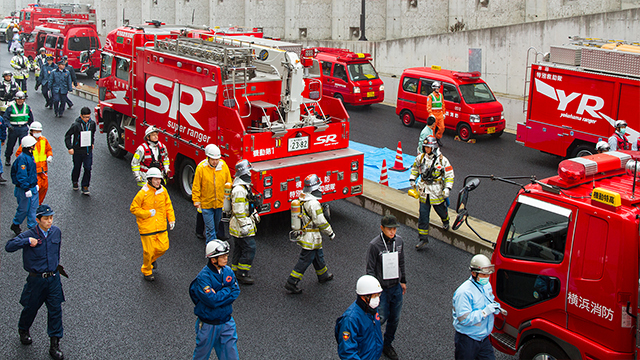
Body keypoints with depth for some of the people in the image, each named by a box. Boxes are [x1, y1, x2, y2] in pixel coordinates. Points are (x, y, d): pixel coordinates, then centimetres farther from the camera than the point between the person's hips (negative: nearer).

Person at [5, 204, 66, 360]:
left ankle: (54, 345, 11)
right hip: (36, 279, -3)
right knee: (31, 307, 15)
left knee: (56, 310, 1)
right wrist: (27, 241, -32)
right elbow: (9, 246, -24)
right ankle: (23, 330, 47)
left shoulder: (56, 232, -1)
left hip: (54, 278, 3)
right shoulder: (29, 234, -14)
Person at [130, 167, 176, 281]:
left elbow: (168, 205, 12)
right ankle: (147, 271, 27)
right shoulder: (143, 193, -15)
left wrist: (171, 219, 5)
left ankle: (152, 259, 39)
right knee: (148, 250, 3)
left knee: (163, 247, 6)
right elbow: (133, 208, -8)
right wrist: (148, 213, -16)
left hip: (161, 226, 5)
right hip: (147, 227, -5)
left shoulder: (163, 191, 0)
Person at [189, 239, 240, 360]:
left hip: (226, 322, 5)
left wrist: (219, 297, -19)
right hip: (208, 325, -5)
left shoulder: (228, 271, -2)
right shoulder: (203, 277, -21)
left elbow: (236, 292, -5)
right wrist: (228, 290, -16)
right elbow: (212, 300, -28)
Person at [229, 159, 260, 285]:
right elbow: (238, 210, -24)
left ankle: (235, 272, 27)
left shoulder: (245, 186, 12)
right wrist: (244, 226, -23)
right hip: (241, 226, -11)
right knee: (249, 249, -6)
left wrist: (254, 214, 25)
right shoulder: (239, 190, -22)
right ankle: (241, 274, 3)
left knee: (239, 249, 17)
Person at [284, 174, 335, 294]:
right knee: (305, 260, -1)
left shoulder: (302, 199, 2)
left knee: (318, 255, 25)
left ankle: (323, 275, 42)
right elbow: (320, 222, -23)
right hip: (310, 238, -10)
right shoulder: (313, 203, -27)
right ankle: (291, 283, 4)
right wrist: (330, 233, -11)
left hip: (302, 233, 10)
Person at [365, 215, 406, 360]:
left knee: (395, 318, 13)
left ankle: (388, 344, 34)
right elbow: (370, 269, -12)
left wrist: (403, 281, 17)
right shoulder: (374, 245, -18)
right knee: (381, 318, 0)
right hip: (381, 288, -5)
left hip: (396, 287, 5)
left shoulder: (399, 241, -2)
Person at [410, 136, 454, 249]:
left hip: (437, 192, -2)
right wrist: (412, 179, 9)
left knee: (441, 210, 17)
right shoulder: (420, 158, 1)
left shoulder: (442, 160, -11)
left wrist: (447, 188, -14)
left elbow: (449, 175, -6)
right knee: (423, 215, 1)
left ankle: (445, 221, 53)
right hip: (424, 192, 3)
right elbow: (415, 168, 20)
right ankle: (423, 238, 8)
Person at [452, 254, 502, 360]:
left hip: (484, 338, 7)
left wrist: (495, 307, -5)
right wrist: (485, 311, -27)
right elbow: (464, 319, -26)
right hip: (467, 341, -7)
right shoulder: (464, 292, -23)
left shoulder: (487, 285, 4)